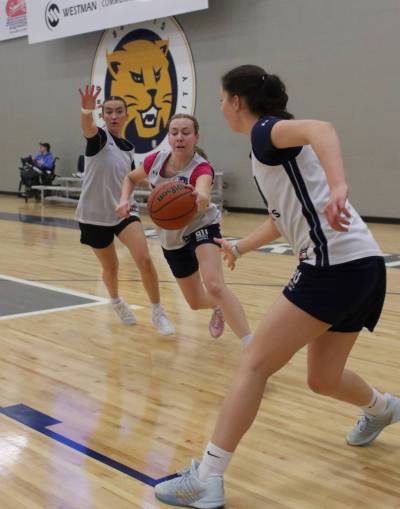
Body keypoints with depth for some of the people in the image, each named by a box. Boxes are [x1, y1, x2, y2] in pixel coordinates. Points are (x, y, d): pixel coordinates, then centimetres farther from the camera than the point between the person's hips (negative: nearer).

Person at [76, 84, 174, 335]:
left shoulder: (129, 148, 7)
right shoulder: (99, 137, -9)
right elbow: (88, 128, -36)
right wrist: (86, 113, -59)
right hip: (95, 215, -3)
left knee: (144, 260, -18)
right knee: (110, 267, 12)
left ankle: (158, 312, -2)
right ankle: (116, 301, 45)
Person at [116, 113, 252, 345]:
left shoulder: (201, 168, -29)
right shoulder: (156, 160, -14)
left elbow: (204, 195, -54)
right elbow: (131, 178, 8)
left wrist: (200, 199, -77)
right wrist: (124, 200, -11)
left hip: (202, 228, -5)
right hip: (172, 239, 5)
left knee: (215, 285, -33)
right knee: (196, 302, 14)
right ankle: (220, 308, 51)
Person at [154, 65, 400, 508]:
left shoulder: (264, 131, -3)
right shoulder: (273, 145, 24)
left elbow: (320, 129, -26)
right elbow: (284, 219, 32)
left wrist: (337, 187, -42)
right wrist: (239, 247, 41)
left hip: (336, 265, -9)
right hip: (360, 264, 9)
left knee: (254, 364, -8)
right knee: (323, 379, 26)